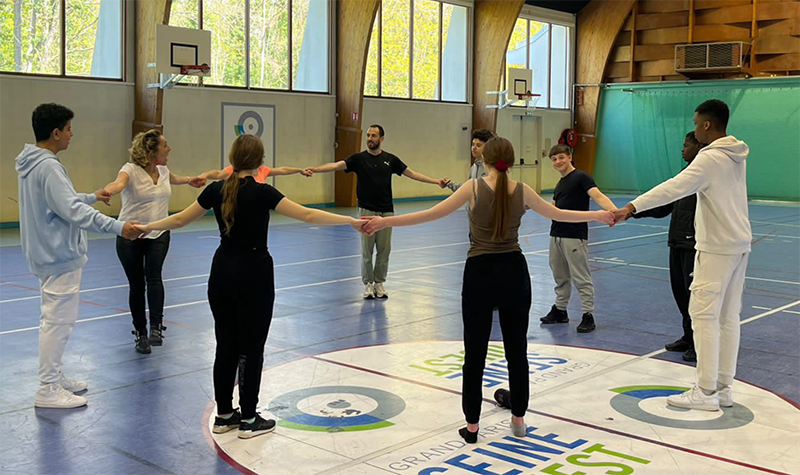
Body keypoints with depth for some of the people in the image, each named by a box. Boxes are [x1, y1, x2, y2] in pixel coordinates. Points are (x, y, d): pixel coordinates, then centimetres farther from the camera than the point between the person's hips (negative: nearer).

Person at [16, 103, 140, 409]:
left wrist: (92, 197, 31)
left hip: (51, 254, 11)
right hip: (60, 256, -11)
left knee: (55, 319, 18)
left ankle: (54, 378, 29)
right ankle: (48, 390, 3)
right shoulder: (48, 166, -20)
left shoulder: (35, 163, 11)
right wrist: (117, 227, -28)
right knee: (58, 320, -4)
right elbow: (72, 210, -27)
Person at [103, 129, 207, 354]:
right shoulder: (131, 169, -14)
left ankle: (156, 327, -21)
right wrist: (105, 192, -60)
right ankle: (140, 334, 17)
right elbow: (119, 183, -38)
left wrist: (190, 180, 47)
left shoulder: (163, 171, 4)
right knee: (136, 285, 4)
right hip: (130, 236, -3)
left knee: (153, 276, -20)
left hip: (158, 235, 3)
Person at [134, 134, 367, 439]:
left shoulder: (216, 190, 0)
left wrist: (146, 227, 26)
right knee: (251, 348, 3)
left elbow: (179, 220, 9)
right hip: (254, 275, -5)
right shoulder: (260, 192, -15)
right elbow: (307, 215, -22)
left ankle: (224, 415, 22)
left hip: (222, 273, 5)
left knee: (226, 345, 13)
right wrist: (351, 221, -20)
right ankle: (248, 420, 10)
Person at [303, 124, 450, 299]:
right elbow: (337, 165, -14)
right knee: (366, 250, 1)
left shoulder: (390, 159, 6)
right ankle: (368, 284, 13)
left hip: (386, 211, 2)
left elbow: (411, 173, 9)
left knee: (384, 249, 5)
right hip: (366, 211, -2)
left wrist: (436, 181, 4)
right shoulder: (359, 158, 0)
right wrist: (315, 169, -30)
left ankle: (379, 283, 18)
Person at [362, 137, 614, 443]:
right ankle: (518, 420, 24)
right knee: (517, 349, 14)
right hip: (513, 272, 2)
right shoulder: (521, 190, 0)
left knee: (475, 352, 5)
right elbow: (557, 214, 13)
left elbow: (432, 214, -12)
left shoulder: (474, 188, -8)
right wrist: (598, 215, 28)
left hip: (480, 274, -2)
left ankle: (472, 426, 11)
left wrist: (386, 221, -9)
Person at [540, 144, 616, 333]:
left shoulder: (581, 177, -8)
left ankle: (588, 316, 1)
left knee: (581, 278, -4)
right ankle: (560, 310, 28)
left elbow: (598, 195, -23)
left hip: (575, 237, -8)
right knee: (560, 277, 17)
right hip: (556, 236, 8)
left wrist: (614, 210, -39)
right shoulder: (560, 184, 17)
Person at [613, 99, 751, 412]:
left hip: (717, 247, -9)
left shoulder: (711, 158, -17)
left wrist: (632, 207, -33)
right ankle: (724, 388, 17)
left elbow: (674, 188, -28)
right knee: (729, 316, 11)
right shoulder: (737, 156, 11)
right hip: (739, 244, 9)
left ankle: (706, 392, -2)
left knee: (704, 314, -5)